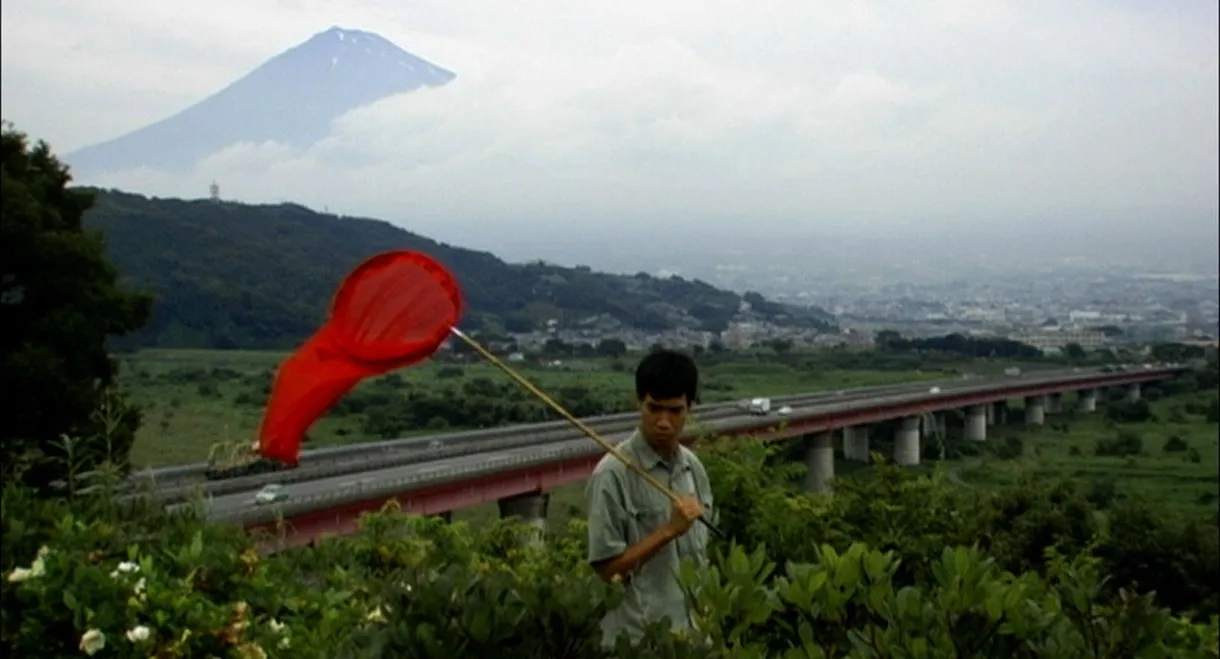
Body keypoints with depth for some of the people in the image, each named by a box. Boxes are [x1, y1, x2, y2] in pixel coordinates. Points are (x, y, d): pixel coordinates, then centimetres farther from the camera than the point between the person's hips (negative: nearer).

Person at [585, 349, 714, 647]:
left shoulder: (693, 467, 6)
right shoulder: (614, 473, -15)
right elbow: (606, 567, -14)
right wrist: (668, 531, -21)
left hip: (692, 632, 6)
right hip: (638, 639, -6)